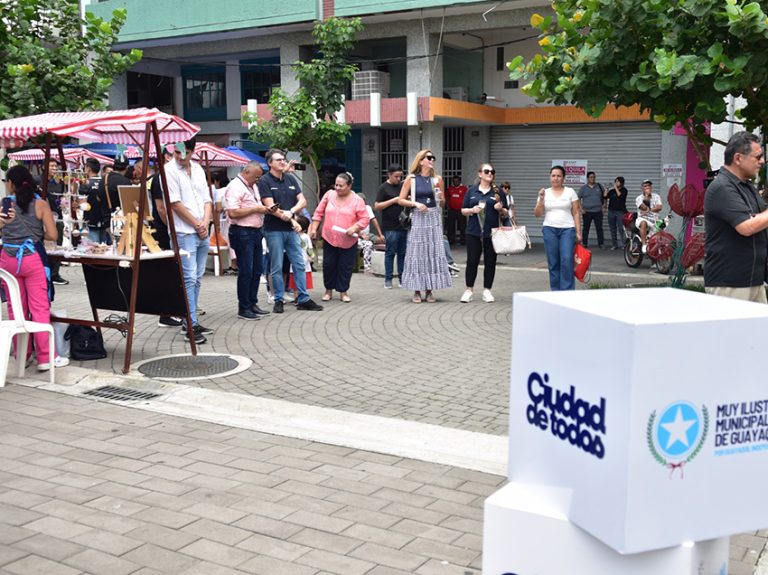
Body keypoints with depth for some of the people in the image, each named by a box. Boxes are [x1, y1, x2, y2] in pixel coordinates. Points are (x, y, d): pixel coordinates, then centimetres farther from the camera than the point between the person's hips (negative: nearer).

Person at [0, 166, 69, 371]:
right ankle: (45, 358, 2)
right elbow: (52, 235, -7)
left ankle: (21, 354, 22)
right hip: (32, 259, -2)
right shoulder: (41, 204, -3)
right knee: (39, 307, 1)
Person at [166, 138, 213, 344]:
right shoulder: (169, 171, -6)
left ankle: (190, 321, 18)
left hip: (203, 233, 7)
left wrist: (206, 222, -3)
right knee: (189, 278, -11)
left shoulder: (198, 169, 14)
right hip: (184, 233, -7)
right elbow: (175, 204, -11)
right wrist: (197, 224, -7)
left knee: (197, 278, 10)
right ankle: (191, 326, -9)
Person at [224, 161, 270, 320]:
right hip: (242, 233, -9)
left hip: (255, 232, 9)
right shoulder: (235, 187, -13)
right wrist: (256, 209, -16)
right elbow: (233, 212, -22)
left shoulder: (252, 187, 17)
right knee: (246, 271, -4)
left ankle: (252, 304, 21)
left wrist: (264, 209, 8)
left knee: (257, 270, 12)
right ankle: (243, 309, 5)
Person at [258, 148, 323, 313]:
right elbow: (271, 207, -12)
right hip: (274, 230, -5)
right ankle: (278, 301, 10)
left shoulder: (291, 179, 12)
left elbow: (302, 200, 7)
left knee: (299, 264, 6)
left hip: (291, 230, 6)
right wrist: (291, 220, -11)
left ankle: (304, 300, 11)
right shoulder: (265, 181, -5)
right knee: (277, 267, 0)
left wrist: (290, 211, -12)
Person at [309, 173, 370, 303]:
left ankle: (343, 292, 19)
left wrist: (354, 228, -20)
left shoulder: (357, 200, -5)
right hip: (329, 239, 2)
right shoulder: (329, 195, 3)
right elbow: (318, 213, 9)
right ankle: (328, 290, 24)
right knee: (328, 265, 8)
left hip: (348, 242, -2)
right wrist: (314, 228, 4)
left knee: (345, 267, 5)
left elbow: (365, 219, -5)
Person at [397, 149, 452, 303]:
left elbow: (442, 202, 15)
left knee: (433, 253, 1)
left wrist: (441, 198, -6)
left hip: (434, 217, 2)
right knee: (417, 253, -1)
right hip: (418, 217, -2)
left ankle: (429, 290, 8)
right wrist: (415, 203, -13)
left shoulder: (437, 179, 8)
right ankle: (417, 291, 6)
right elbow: (401, 200, 1)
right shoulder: (411, 179, 1)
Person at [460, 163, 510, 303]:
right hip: (474, 232, 0)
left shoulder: (498, 192, 7)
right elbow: (463, 210, 8)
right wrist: (472, 210, -11)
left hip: (492, 232, 0)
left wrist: (500, 209, -12)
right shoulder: (472, 191, 7)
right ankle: (469, 290, 10)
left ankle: (487, 290, 15)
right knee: (472, 261, 0)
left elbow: (506, 214, 9)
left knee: (490, 262, 5)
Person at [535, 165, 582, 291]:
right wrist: (541, 200, -10)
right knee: (553, 263, 2)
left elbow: (576, 213, 4)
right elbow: (537, 214, 5)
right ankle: (556, 291, 10)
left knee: (567, 261, -14)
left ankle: (567, 291, -8)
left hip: (567, 229, -2)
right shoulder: (545, 193, 9)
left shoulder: (570, 192, 5)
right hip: (549, 229, 2)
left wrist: (578, 232, -2)